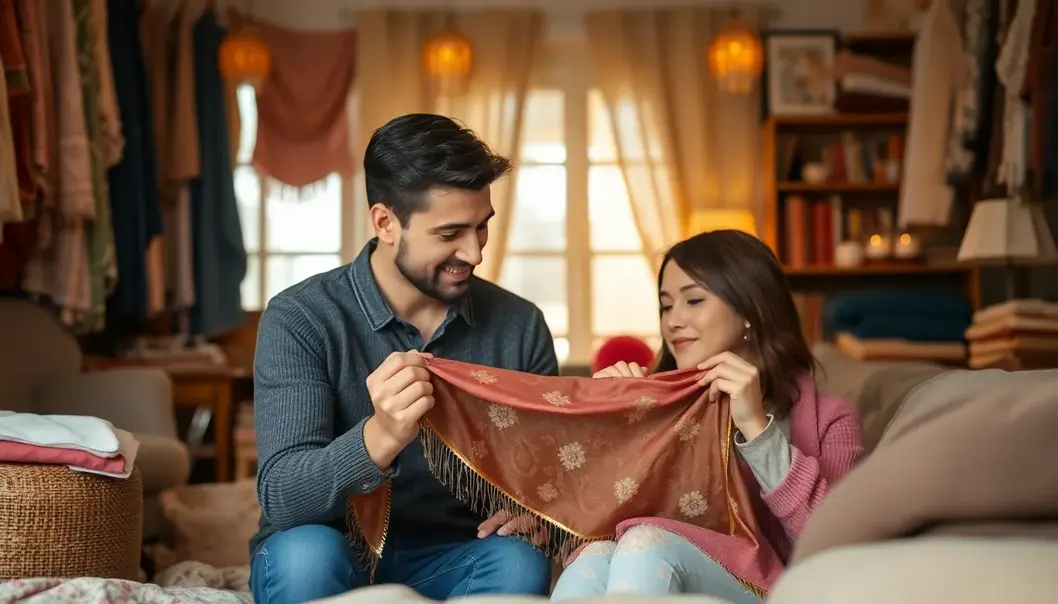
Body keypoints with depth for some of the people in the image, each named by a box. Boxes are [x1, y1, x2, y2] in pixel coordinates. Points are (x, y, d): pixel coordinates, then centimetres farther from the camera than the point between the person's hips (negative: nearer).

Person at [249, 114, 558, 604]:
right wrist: (380, 436, -41)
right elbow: (281, 497, -21)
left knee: (520, 563, -28)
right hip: (334, 561, -2)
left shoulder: (519, 326, -2)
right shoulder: (299, 321, -12)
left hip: (452, 562, 2)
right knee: (306, 552, -34)